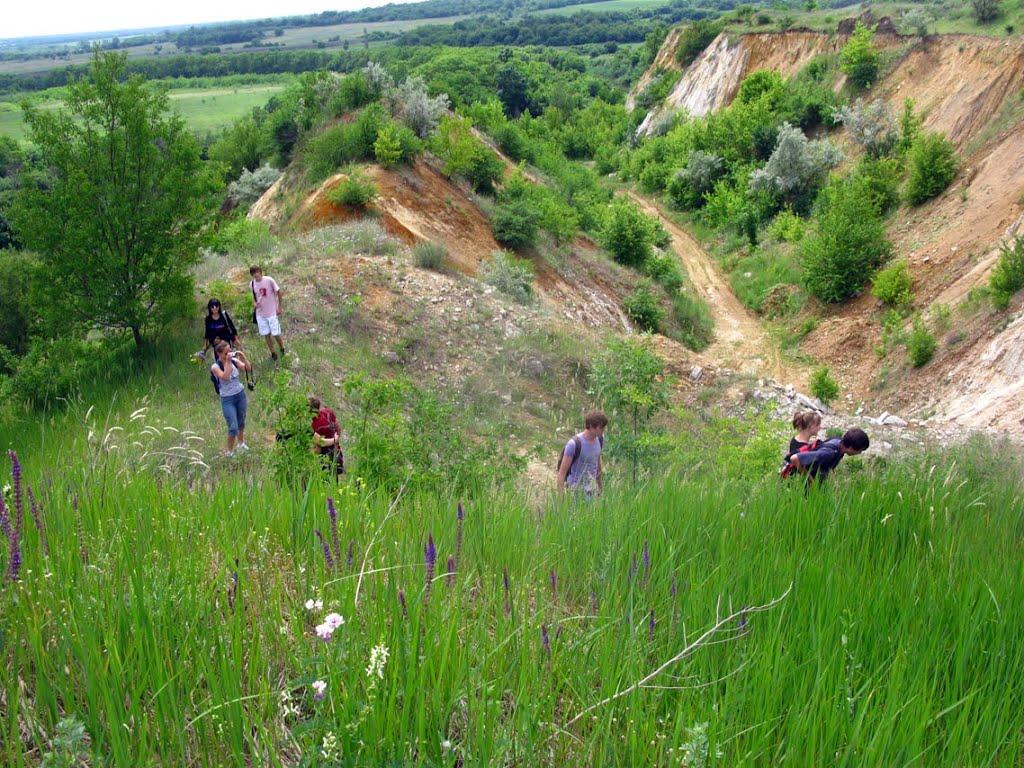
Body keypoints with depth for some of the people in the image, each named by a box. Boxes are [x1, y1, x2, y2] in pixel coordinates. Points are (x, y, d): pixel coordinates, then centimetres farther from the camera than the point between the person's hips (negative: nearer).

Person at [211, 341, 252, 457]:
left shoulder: (234, 360, -5)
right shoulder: (215, 367, -16)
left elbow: (248, 369, -13)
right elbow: (225, 377, -33)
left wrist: (243, 357, -24)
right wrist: (228, 362, -30)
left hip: (240, 394, 4)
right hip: (227, 399, -4)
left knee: (241, 422, 20)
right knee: (233, 427, -4)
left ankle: (241, 443, 43)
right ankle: (229, 451, 15)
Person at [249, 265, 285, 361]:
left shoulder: (269, 280, -15)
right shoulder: (252, 284, -2)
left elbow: (278, 292, -5)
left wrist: (279, 307, -4)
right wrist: (255, 303, -8)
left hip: (272, 312, -4)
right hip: (260, 314, 4)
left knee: (276, 334, 1)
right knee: (266, 335, 8)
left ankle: (282, 349, 28)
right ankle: (273, 353, 24)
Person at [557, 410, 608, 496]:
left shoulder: (599, 439, 1)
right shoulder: (574, 443, -19)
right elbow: (562, 472, -15)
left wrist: (601, 488, 22)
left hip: (592, 488, 6)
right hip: (575, 489, -6)